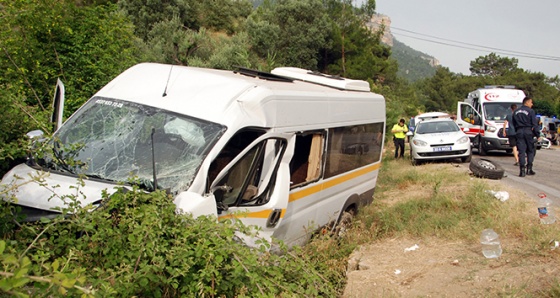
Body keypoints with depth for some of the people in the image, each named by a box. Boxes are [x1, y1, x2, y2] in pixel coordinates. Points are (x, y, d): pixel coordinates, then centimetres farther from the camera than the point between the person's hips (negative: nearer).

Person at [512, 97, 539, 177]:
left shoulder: (516, 112, 12)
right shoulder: (530, 111, -5)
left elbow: (514, 124, 17)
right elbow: (535, 124, -8)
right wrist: (537, 134, -3)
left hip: (519, 132, 4)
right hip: (528, 132, -4)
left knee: (521, 151, 0)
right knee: (530, 151, 9)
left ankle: (522, 170, -7)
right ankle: (529, 169, 7)